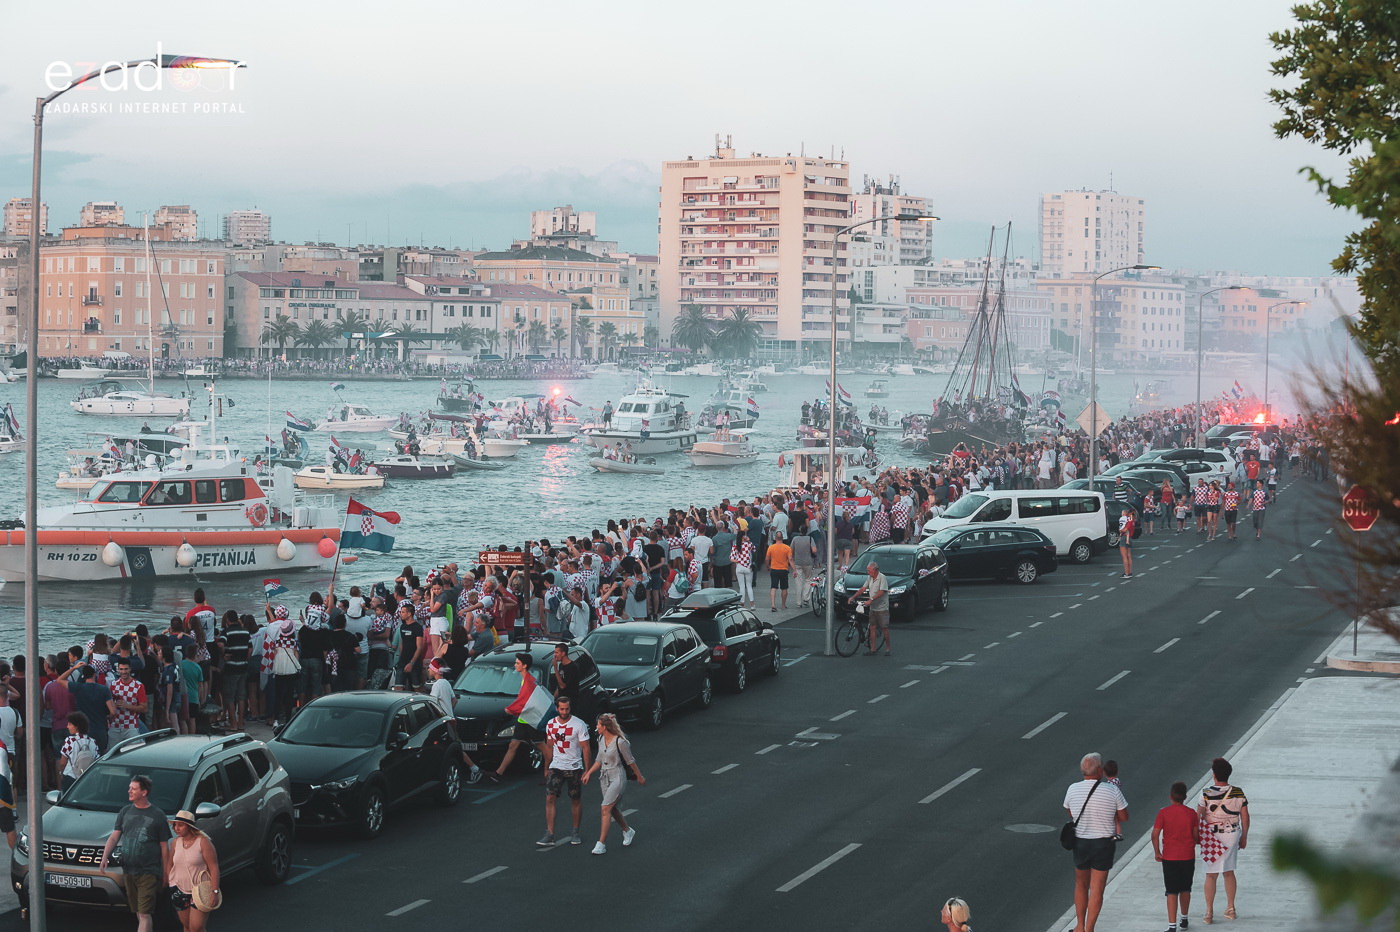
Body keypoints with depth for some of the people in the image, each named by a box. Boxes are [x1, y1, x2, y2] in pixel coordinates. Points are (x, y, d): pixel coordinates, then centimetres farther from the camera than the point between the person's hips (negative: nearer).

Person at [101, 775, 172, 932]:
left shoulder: (157, 816, -4)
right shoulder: (125, 812, 8)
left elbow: (164, 847, -1)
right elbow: (114, 837, 6)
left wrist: (165, 873, 0)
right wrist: (105, 857, -10)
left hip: (148, 872, -5)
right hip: (128, 872, 5)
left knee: (144, 915, -11)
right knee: (138, 913, 14)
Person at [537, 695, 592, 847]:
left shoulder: (579, 724, -8)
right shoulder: (551, 724, 5)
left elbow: (585, 748, -6)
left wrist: (587, 771, -9)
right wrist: (547, 768, 18)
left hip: (574, 768, -3)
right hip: (556, 766, 3)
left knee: (576, 800, 7)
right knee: (549, 798, -10)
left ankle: (575, 832, 23)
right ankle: (549, 834, -10)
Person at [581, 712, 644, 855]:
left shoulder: (620, 742, -19)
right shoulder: (601, 739, 4)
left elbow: (630, 761, -8)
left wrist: (639, 776, 2)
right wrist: (589, 773, 7)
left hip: (617, 777, -8)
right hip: (604, 777, 8)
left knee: (606, 809, -13)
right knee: (612, 809, 15)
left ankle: (601, 844, -12)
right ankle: (628, 831, 39)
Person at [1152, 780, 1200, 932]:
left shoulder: (1164, 812, -8)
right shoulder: (1191, 813, -3)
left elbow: (1155, 834, -11)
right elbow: (1196, 835, 2)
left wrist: (1157, 852, 1)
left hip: (1169, 857, -2)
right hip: (1188, 857, 2)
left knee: (1172, 892, 0)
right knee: (1185, 889, 19)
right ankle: (1184, 919, 34)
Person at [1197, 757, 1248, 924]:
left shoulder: (1207, 794, -16)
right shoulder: (1238, 793, -4)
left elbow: (1198, 815, -12)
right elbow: (1245, 817, 1)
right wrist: (1244, 837, 14)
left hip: (1213, 838, -3)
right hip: (1232, 835, 3)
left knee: (1211, 875, 6)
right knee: (1229, 872, 18)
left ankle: (1209, 912, 10)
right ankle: (1230, 908, 26)